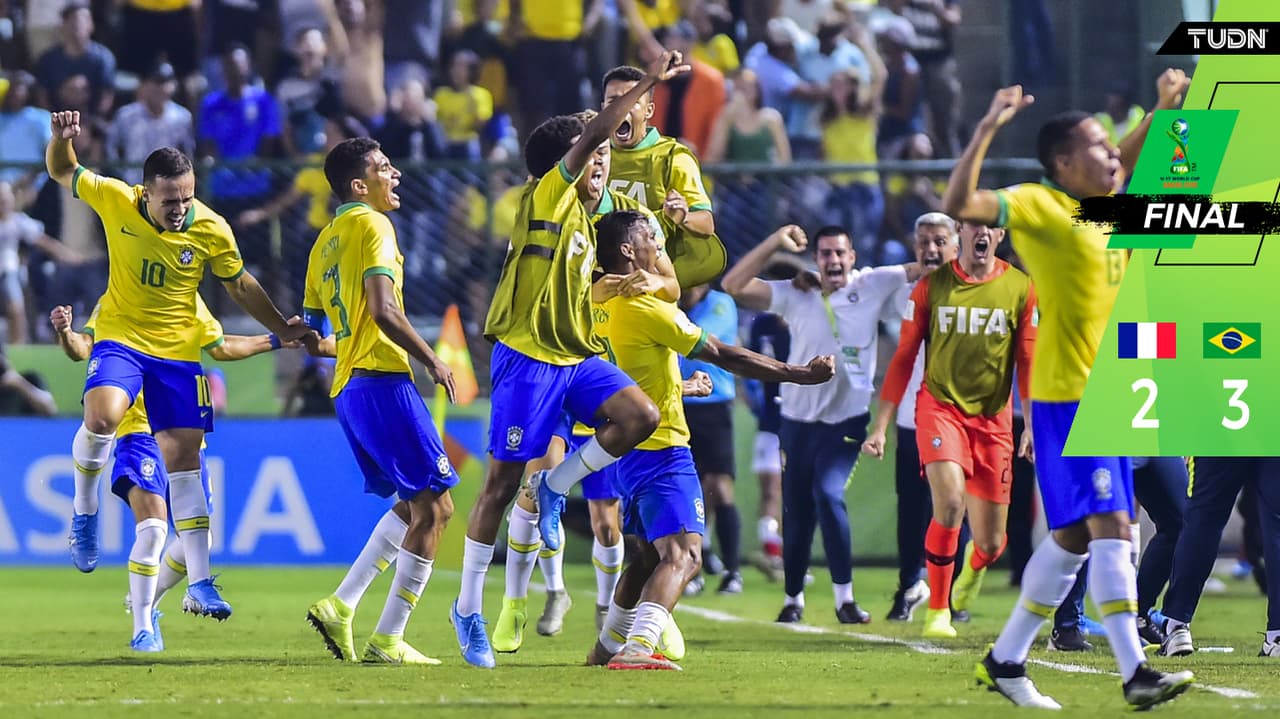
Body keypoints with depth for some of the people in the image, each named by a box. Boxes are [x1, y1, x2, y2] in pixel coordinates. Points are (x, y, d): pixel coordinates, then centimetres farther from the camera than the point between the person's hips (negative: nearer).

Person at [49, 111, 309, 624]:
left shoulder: (211, 230, -11)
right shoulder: (115, 201, -12)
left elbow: (239, 285, 7)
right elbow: (61, 171, 3)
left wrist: (283, 330, 9)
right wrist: (62, 140, -18)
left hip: (178, 350, 1)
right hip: (120, 337, -1)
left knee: (183, 457, 1)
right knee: (102, 415, -31)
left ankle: (200, 582, 5)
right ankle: (84, 510, -3)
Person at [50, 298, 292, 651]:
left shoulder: (189, 300, 12)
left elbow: (219, 347, 28)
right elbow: (82, 349, -18)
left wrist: (274, 341, 34)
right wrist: (64, 333, -39)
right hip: (141, 432, -6)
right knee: (152, 527, -21)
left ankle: (148, 603, 31)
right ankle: (142, 629, -10)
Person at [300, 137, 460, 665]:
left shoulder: (325, 242, 19)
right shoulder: (372, 226, -6)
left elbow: (312, 338, 21)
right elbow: (383, 309, -19)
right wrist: (432, 360, -12)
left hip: (346, 388, 9)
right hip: (382, 380, -9)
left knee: (415, 505, 17)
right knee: (434, 506, -6)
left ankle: (340, 606, 7)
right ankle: (387, 642, -9)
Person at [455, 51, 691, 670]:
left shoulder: (585, 222, 17)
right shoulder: (546, 197, -6)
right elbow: (591, 135, -20)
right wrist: (647, 84, -24)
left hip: (576, 356, 7)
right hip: (526, 356, -7)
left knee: (640, 416, -18)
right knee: (502, 484, -4)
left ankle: (556, 487, 3)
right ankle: (469, 609, 6)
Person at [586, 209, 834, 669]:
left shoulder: (598, 302, 5)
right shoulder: (646, 308, -18)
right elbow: (724, 356, -13)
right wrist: (799, 373, -6)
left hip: (631, 452, 9)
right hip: (661, 448, -9)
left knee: (651, 553, 25)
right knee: (683, 554, -18)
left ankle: (609, 645, 35)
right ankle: (638, 647, -35)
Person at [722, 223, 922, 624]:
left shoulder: (872, 286, -1)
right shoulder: (794, 295, 1)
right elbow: (733, 286, -6)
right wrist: (775, 243, -11)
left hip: (847, 419, -3)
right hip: (798, 421, 3)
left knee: (829, 494, -23)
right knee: (797, 513, 8)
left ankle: (844, 598, -17)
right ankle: (793, 598, 26)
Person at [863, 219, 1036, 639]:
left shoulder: (1020, 289, 2)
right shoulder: (932, 285, 1)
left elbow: (1028, 363, 7)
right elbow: (904, 357, 5)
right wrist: (880, 425, 3)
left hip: (993, 416, 1)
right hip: (940, 406, -1)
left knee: (991, 543, 2)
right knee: (950, 503, -26)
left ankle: (974, 569, 42)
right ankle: (937, 610, -8)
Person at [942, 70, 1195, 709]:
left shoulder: (1104, 202, 13)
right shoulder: (1039, 206, -11)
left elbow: (1127, 160, 36)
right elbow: (959, 205, -22)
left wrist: (1164, 107, 25)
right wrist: (987, 130, -27)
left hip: (1107, 394, 9)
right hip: (1066, 397, -9)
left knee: (1074, 537, 13)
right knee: (1109, 527, -16)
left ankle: (1006, 661, 23)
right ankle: (1134, 674, -22)